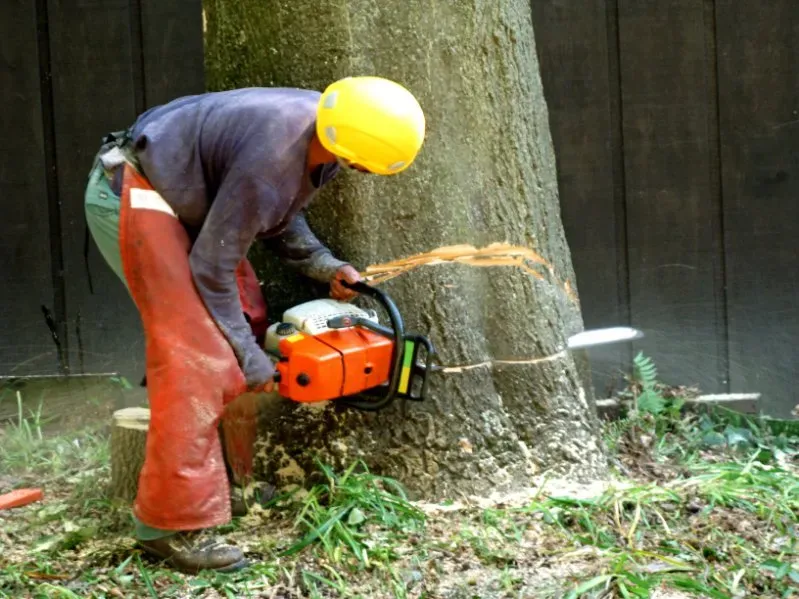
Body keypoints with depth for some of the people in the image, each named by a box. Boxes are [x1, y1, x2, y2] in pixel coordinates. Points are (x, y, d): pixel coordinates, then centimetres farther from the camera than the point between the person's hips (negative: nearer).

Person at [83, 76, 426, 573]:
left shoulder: (324, 127, -7)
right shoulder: (270, 164, -33)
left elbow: (281, 217, 8)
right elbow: (212, 269, -22)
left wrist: (325, 266, -7)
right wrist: (248, 356, -12)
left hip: (183, 198, 10)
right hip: (133, 195, -10)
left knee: (248, 321, 9)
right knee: (199, 354, -15)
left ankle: (233, 477, 20)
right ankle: (173, 524, -9)